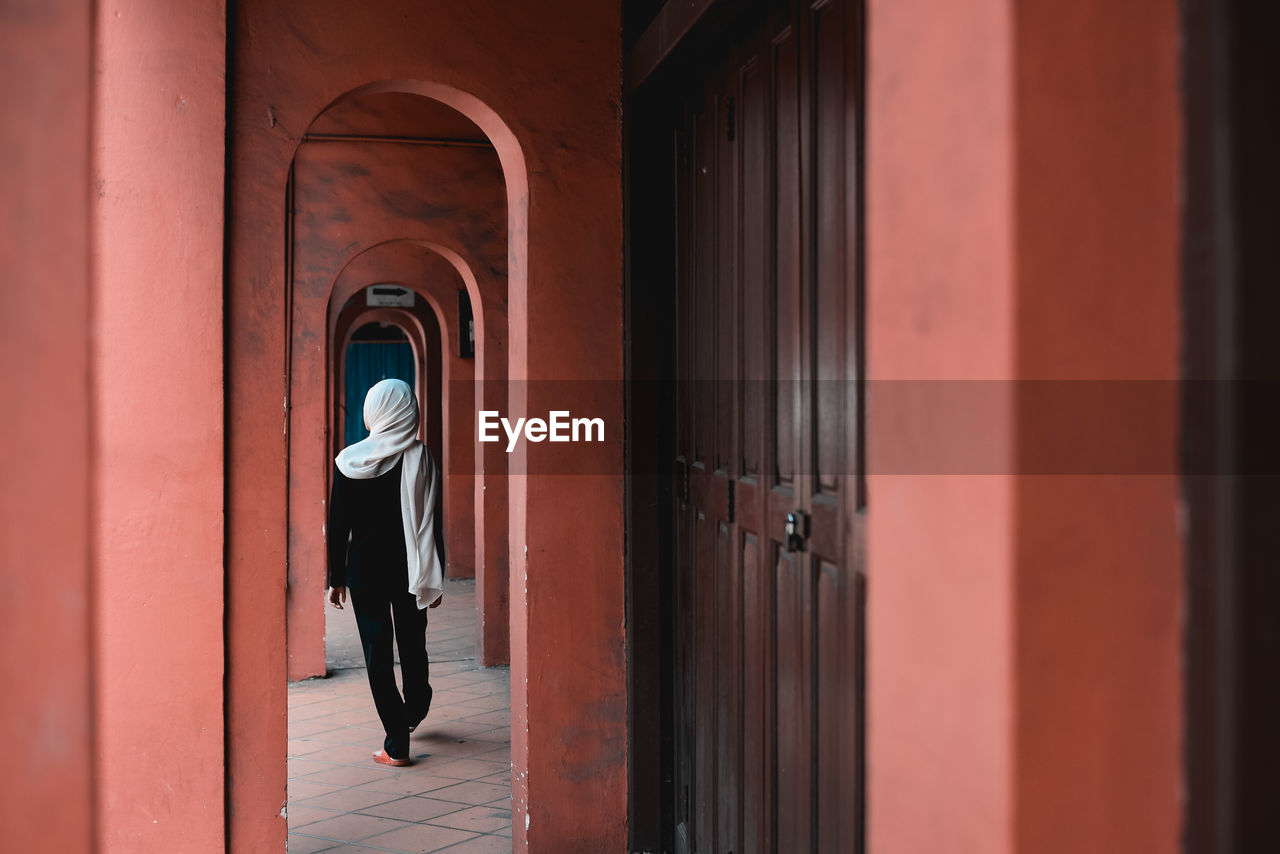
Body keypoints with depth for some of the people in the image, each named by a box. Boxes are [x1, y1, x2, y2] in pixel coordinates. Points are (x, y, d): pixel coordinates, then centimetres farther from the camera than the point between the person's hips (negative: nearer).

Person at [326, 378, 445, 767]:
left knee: (377, 651, 5)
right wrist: (435, 579, 2)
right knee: (412, 642, 21)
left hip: (365, 566, -1)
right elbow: (431, 522, -6)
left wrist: (337, 579, 5)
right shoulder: (420, 457, -8)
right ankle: (414, 712, 43)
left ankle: (396, 745, 5)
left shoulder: (349, 461, -7)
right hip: (408, 568, 1)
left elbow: (338, 526, -4)